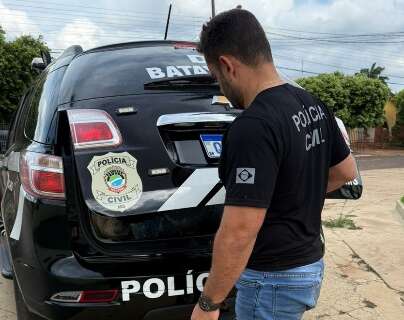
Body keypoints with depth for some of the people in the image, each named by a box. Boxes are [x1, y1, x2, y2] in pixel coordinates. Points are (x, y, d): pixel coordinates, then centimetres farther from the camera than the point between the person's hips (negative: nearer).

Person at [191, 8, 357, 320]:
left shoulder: (254, 127, -27)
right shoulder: (313, 105, 1)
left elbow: (240, 232, -28)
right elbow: (347, 171, 14)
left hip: (273, 279, -8)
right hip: (310, 263, 8)